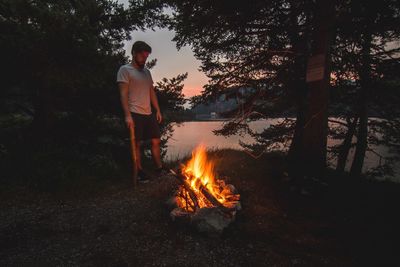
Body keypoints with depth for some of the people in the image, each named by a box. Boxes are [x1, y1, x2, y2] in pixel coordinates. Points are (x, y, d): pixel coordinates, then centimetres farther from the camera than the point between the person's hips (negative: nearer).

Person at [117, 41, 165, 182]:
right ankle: (140, 172, 15)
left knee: (156, 141, 8)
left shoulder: (147, 71, 16)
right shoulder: (125, 70, -4)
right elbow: (123, 94, -12)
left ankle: (160, 168, 19)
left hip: (149, 114, 7)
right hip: (135, 114, -7)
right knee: (136, 144, 3)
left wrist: (158, 110, 12)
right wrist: (127, 115, -19)